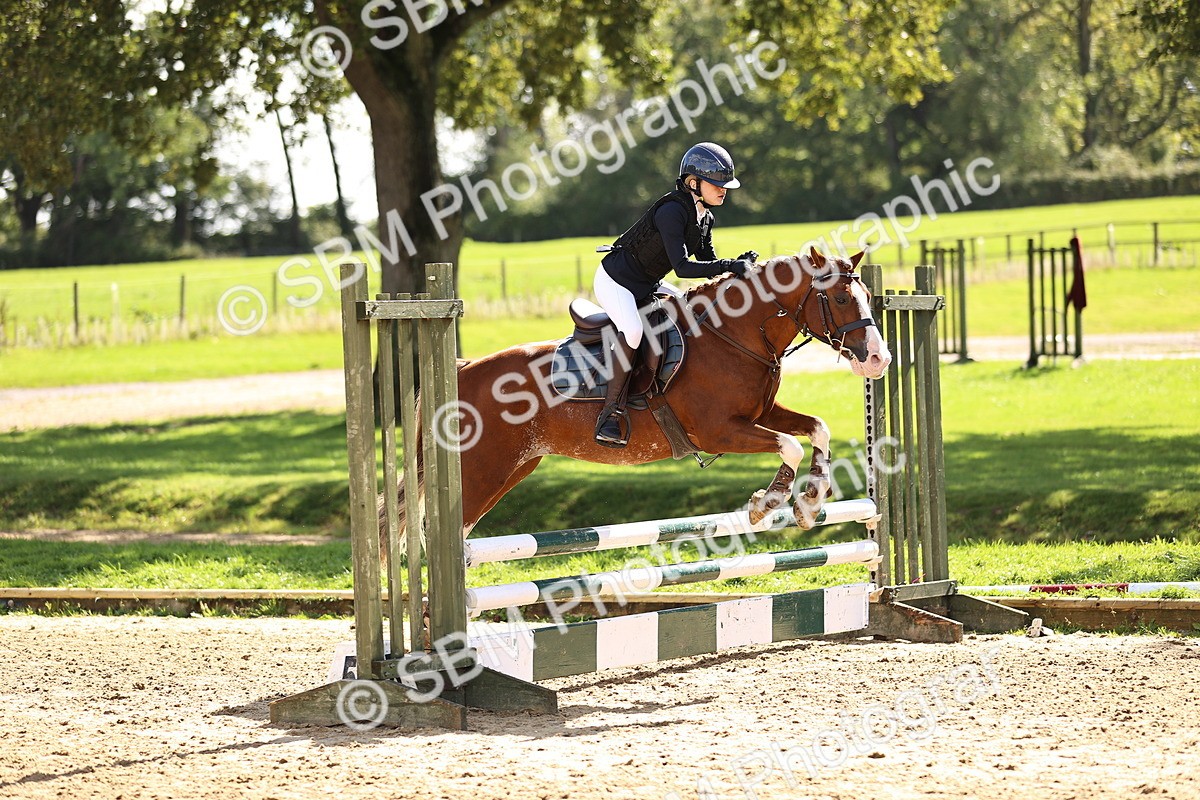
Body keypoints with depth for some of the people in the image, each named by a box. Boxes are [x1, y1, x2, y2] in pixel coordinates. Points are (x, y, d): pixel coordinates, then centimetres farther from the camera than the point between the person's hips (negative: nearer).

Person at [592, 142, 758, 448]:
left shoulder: (704, 218, 3)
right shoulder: (671, 211, -26)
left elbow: (709, 265, 8)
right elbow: (682, 267, -33)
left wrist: (740, 264, -12)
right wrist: (731, 265, -36)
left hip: (647, 286, 10)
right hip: (615, 281, -10)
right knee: (632, 331, -34)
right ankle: (611, 412, -27)